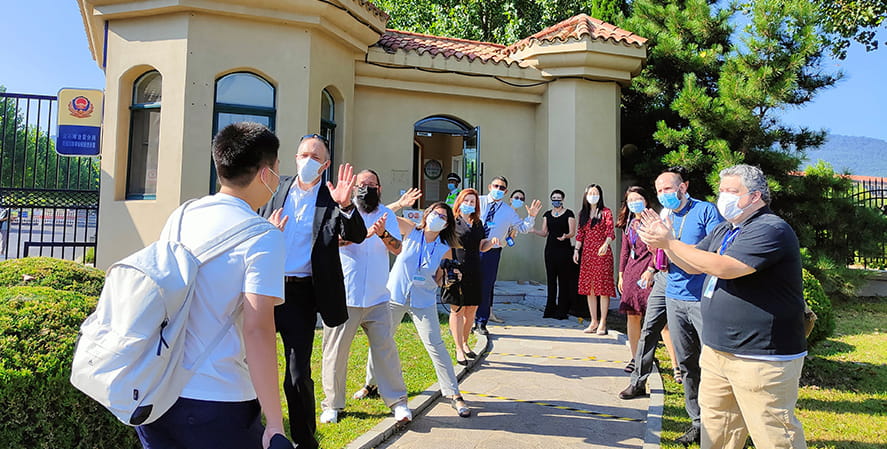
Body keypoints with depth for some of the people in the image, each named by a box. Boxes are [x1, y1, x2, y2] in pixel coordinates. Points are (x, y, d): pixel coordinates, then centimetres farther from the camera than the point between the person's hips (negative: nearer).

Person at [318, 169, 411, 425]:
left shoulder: (386, 215, 10)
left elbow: (397, 248, -1)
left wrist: (383, 233, -22)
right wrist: (366, 232, -32)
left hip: (377, 298, 2)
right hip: (343, 298, -2)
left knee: (386, 350, 2)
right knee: (336, 352, 7)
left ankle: (397, 400, 15)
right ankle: (332, 405, 23)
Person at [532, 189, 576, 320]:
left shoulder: (568, 213, 0)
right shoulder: (547, 214, 13)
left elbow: (572, 232, -3)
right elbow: (544, 233, 10)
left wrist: (565, 236, -24)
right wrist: (533, 230, -8)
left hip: (564, 250, -4)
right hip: (550, 249, 4)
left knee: (563, 279, -4)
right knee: (551, 279, 5)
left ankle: (562, 310, 3)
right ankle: (550, 310, 11)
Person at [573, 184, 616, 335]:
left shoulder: (606, 212, 0)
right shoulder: (582, 214, 14)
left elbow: (610, 232, -10)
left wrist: (605, 244, -28)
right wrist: (576, 250, 4)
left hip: (602, 253, -5)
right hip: (587, 253, 5)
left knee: (603, 288, -4)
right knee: (589, 288, 6)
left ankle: (602, 323, 1)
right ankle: (594, 322, 15)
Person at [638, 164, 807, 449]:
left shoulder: (771, 230, -16)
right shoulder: (723, 231, 15)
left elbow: (723, 267, -26)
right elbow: (693, 265, 20)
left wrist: (670, 243, -19)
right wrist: (665, 241, 2)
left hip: (762, 359, -9)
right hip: (717, 351, 9)